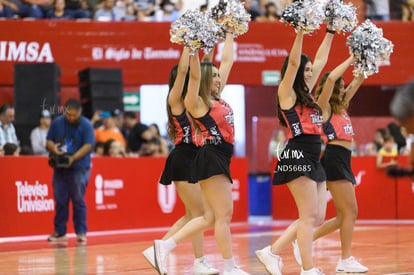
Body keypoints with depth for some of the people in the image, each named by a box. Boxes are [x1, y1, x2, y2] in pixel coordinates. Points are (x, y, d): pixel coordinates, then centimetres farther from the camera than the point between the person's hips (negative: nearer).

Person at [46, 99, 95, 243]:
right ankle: (59, 231, 15)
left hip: (79, 168, -4)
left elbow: (88, 145, -13)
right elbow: (49, 141, 10)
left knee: (78, 201, -3)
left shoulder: (86, 125, -6)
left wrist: (73, 158, -25)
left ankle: (81, 232, 3)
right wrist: (53, 148, -14)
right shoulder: (57, 123, 6)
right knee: (60, 200, 7)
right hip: (60, 168, 4)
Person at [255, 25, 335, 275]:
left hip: (313, 159, 9)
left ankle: (273, 252, 11)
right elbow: (293, 62, -16)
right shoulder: (287, 94, -3)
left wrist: (330, 32, 26)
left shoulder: (306, 93, 18)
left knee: (317, 217, 7)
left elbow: (321, 60, 24)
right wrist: (300, 32, -18)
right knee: (310, 216, -9)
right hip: (298, 157, -9)